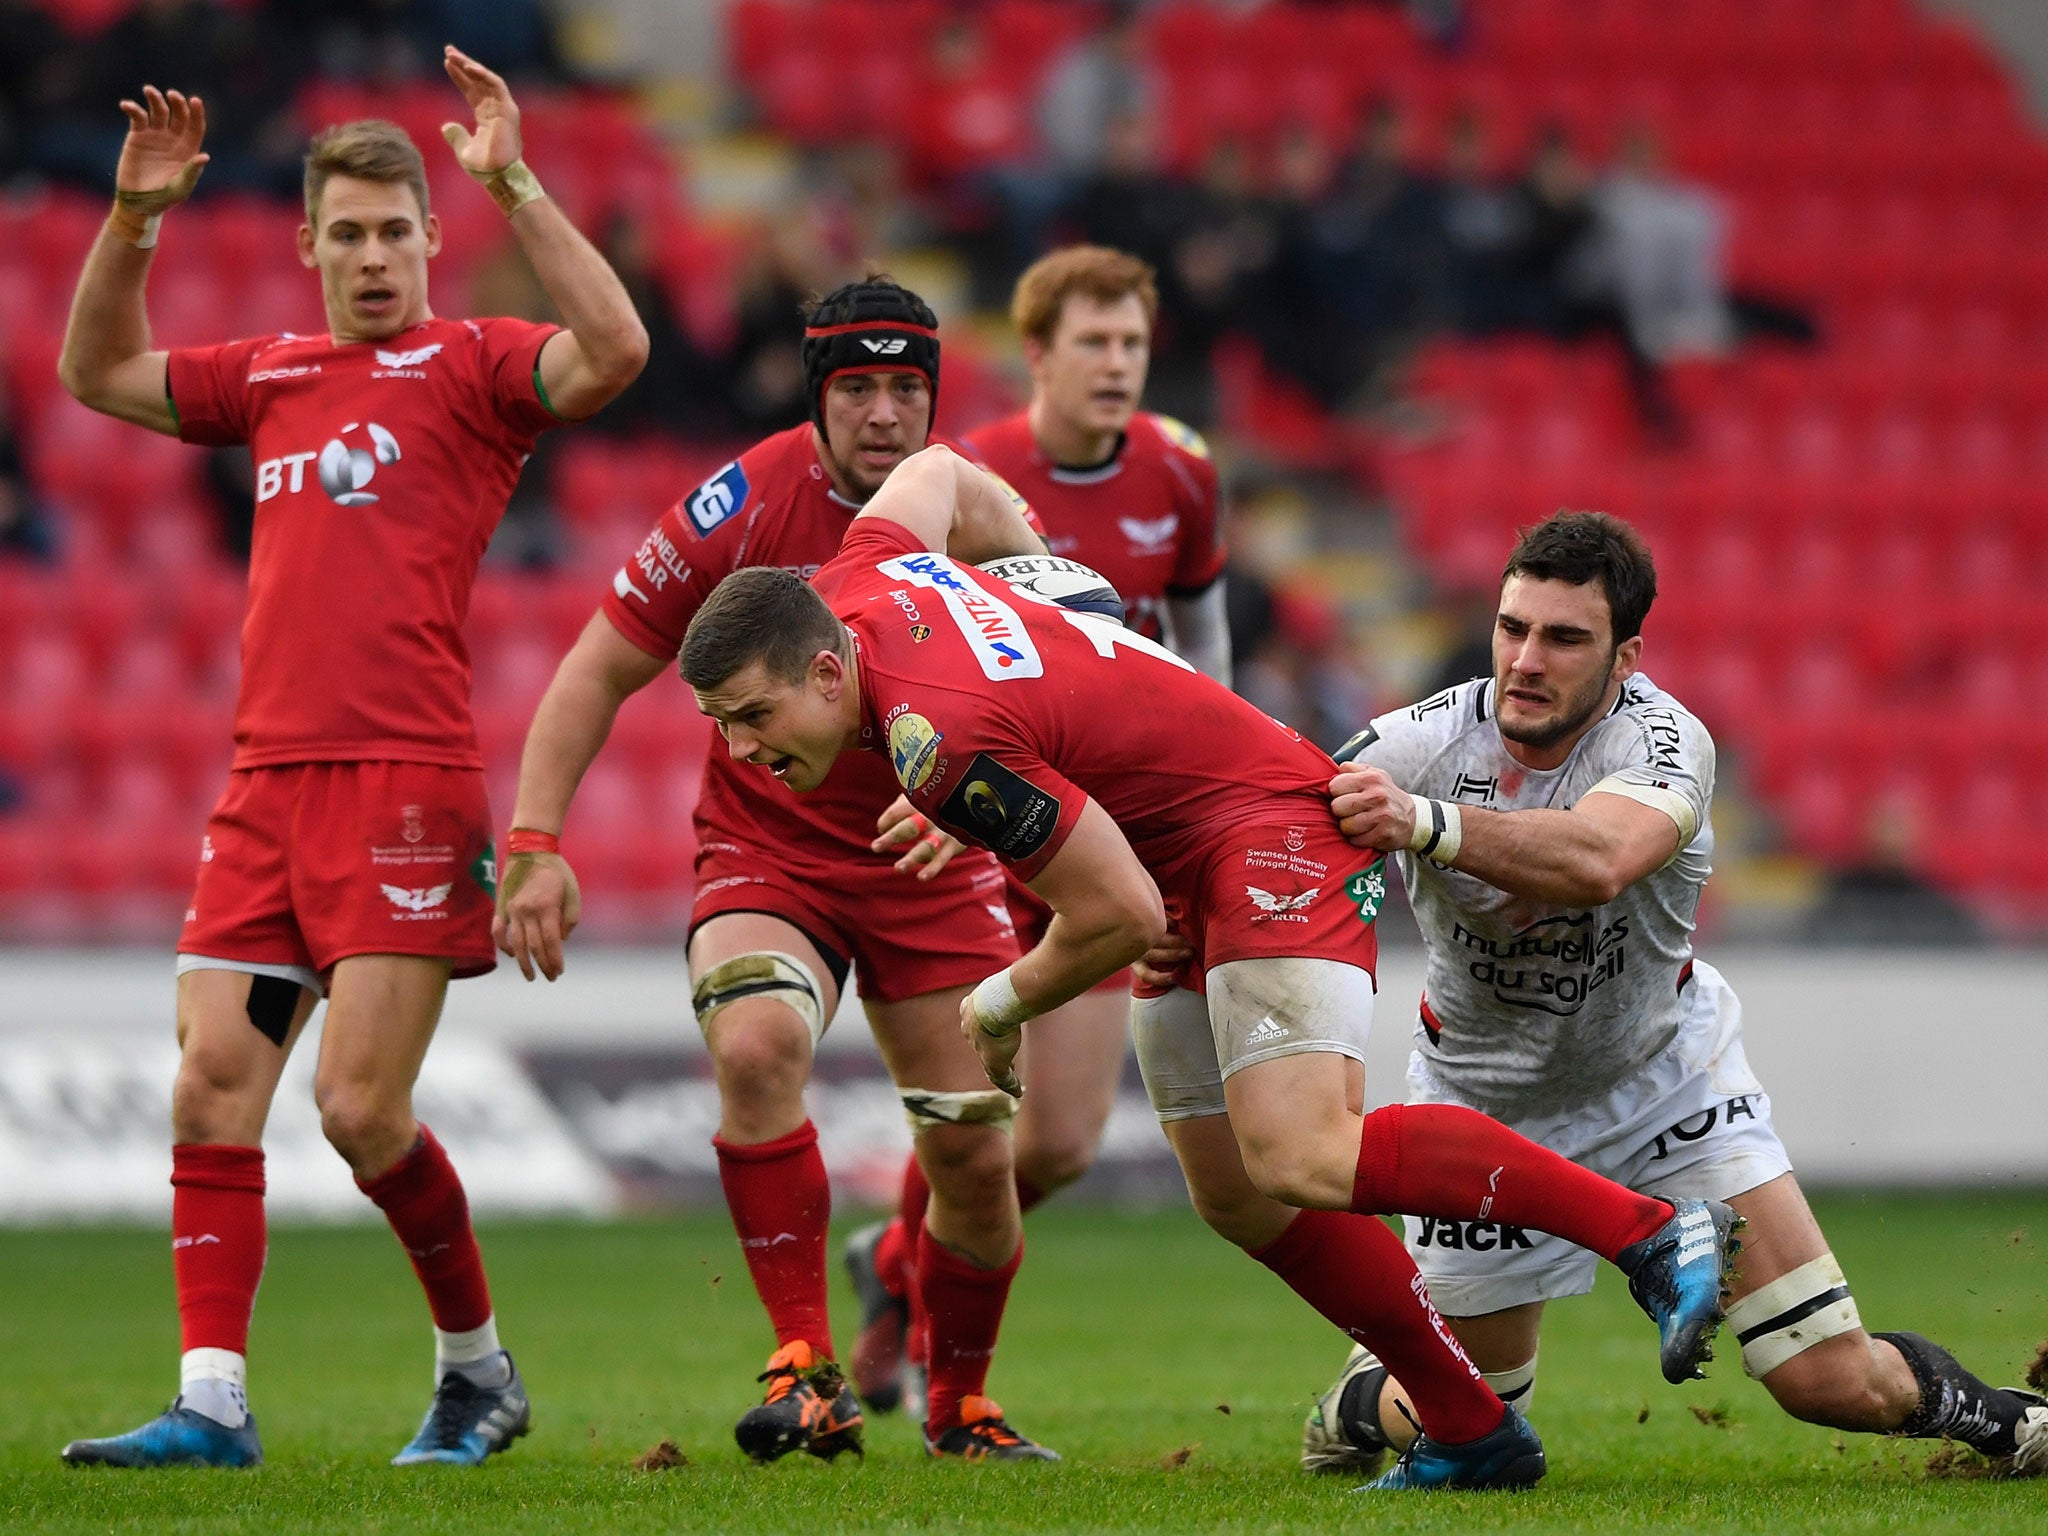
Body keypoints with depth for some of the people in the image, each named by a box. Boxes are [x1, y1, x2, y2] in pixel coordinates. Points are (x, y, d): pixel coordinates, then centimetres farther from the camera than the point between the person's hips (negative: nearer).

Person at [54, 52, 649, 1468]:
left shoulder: (470, 366, 1)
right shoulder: (273, 374, 19)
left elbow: (614, 351, -18)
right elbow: (101, 372, 29)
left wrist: (514, 184, -20)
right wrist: (135, 218, 15)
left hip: (405, 780, -6)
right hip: (267, 779, 6)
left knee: (361, 1108, -9)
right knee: (213, 1083, -3)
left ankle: (479, 1367, 12)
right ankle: (213, 1405, -2)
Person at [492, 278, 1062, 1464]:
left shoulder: (977, 515, -10)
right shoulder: (744, 509, -15)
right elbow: (601, 670, -7)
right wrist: (536, 843, -16)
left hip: (933, 867, 2)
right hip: (768, 852, -2)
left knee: (979, 1157, -2)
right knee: (757, 1044, -32)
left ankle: (960, 1403, 25)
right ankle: (808, 1371, -27)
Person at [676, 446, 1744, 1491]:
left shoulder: (942, 742, -30)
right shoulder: (859, 584, -3)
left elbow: (1122, 916, -23)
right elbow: (934, 475, 20)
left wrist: (999, 1008, -4)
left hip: (1272, 834, -10)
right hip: (1185, 869, 10)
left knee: (1303, 1162, -25)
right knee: (1234, 1198, 8)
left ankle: (1656, 1231, -24)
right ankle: (1469, 1432, 11)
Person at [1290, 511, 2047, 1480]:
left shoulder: (1664, 741, -29)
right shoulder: (1413, 749, -23)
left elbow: (1600, 861, -51)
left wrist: (1426, 823, -66)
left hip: (1664, 1074, -1)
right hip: (1483, 1100, 1)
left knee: (1831, 1381, -8)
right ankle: (1370, 1394, 45)